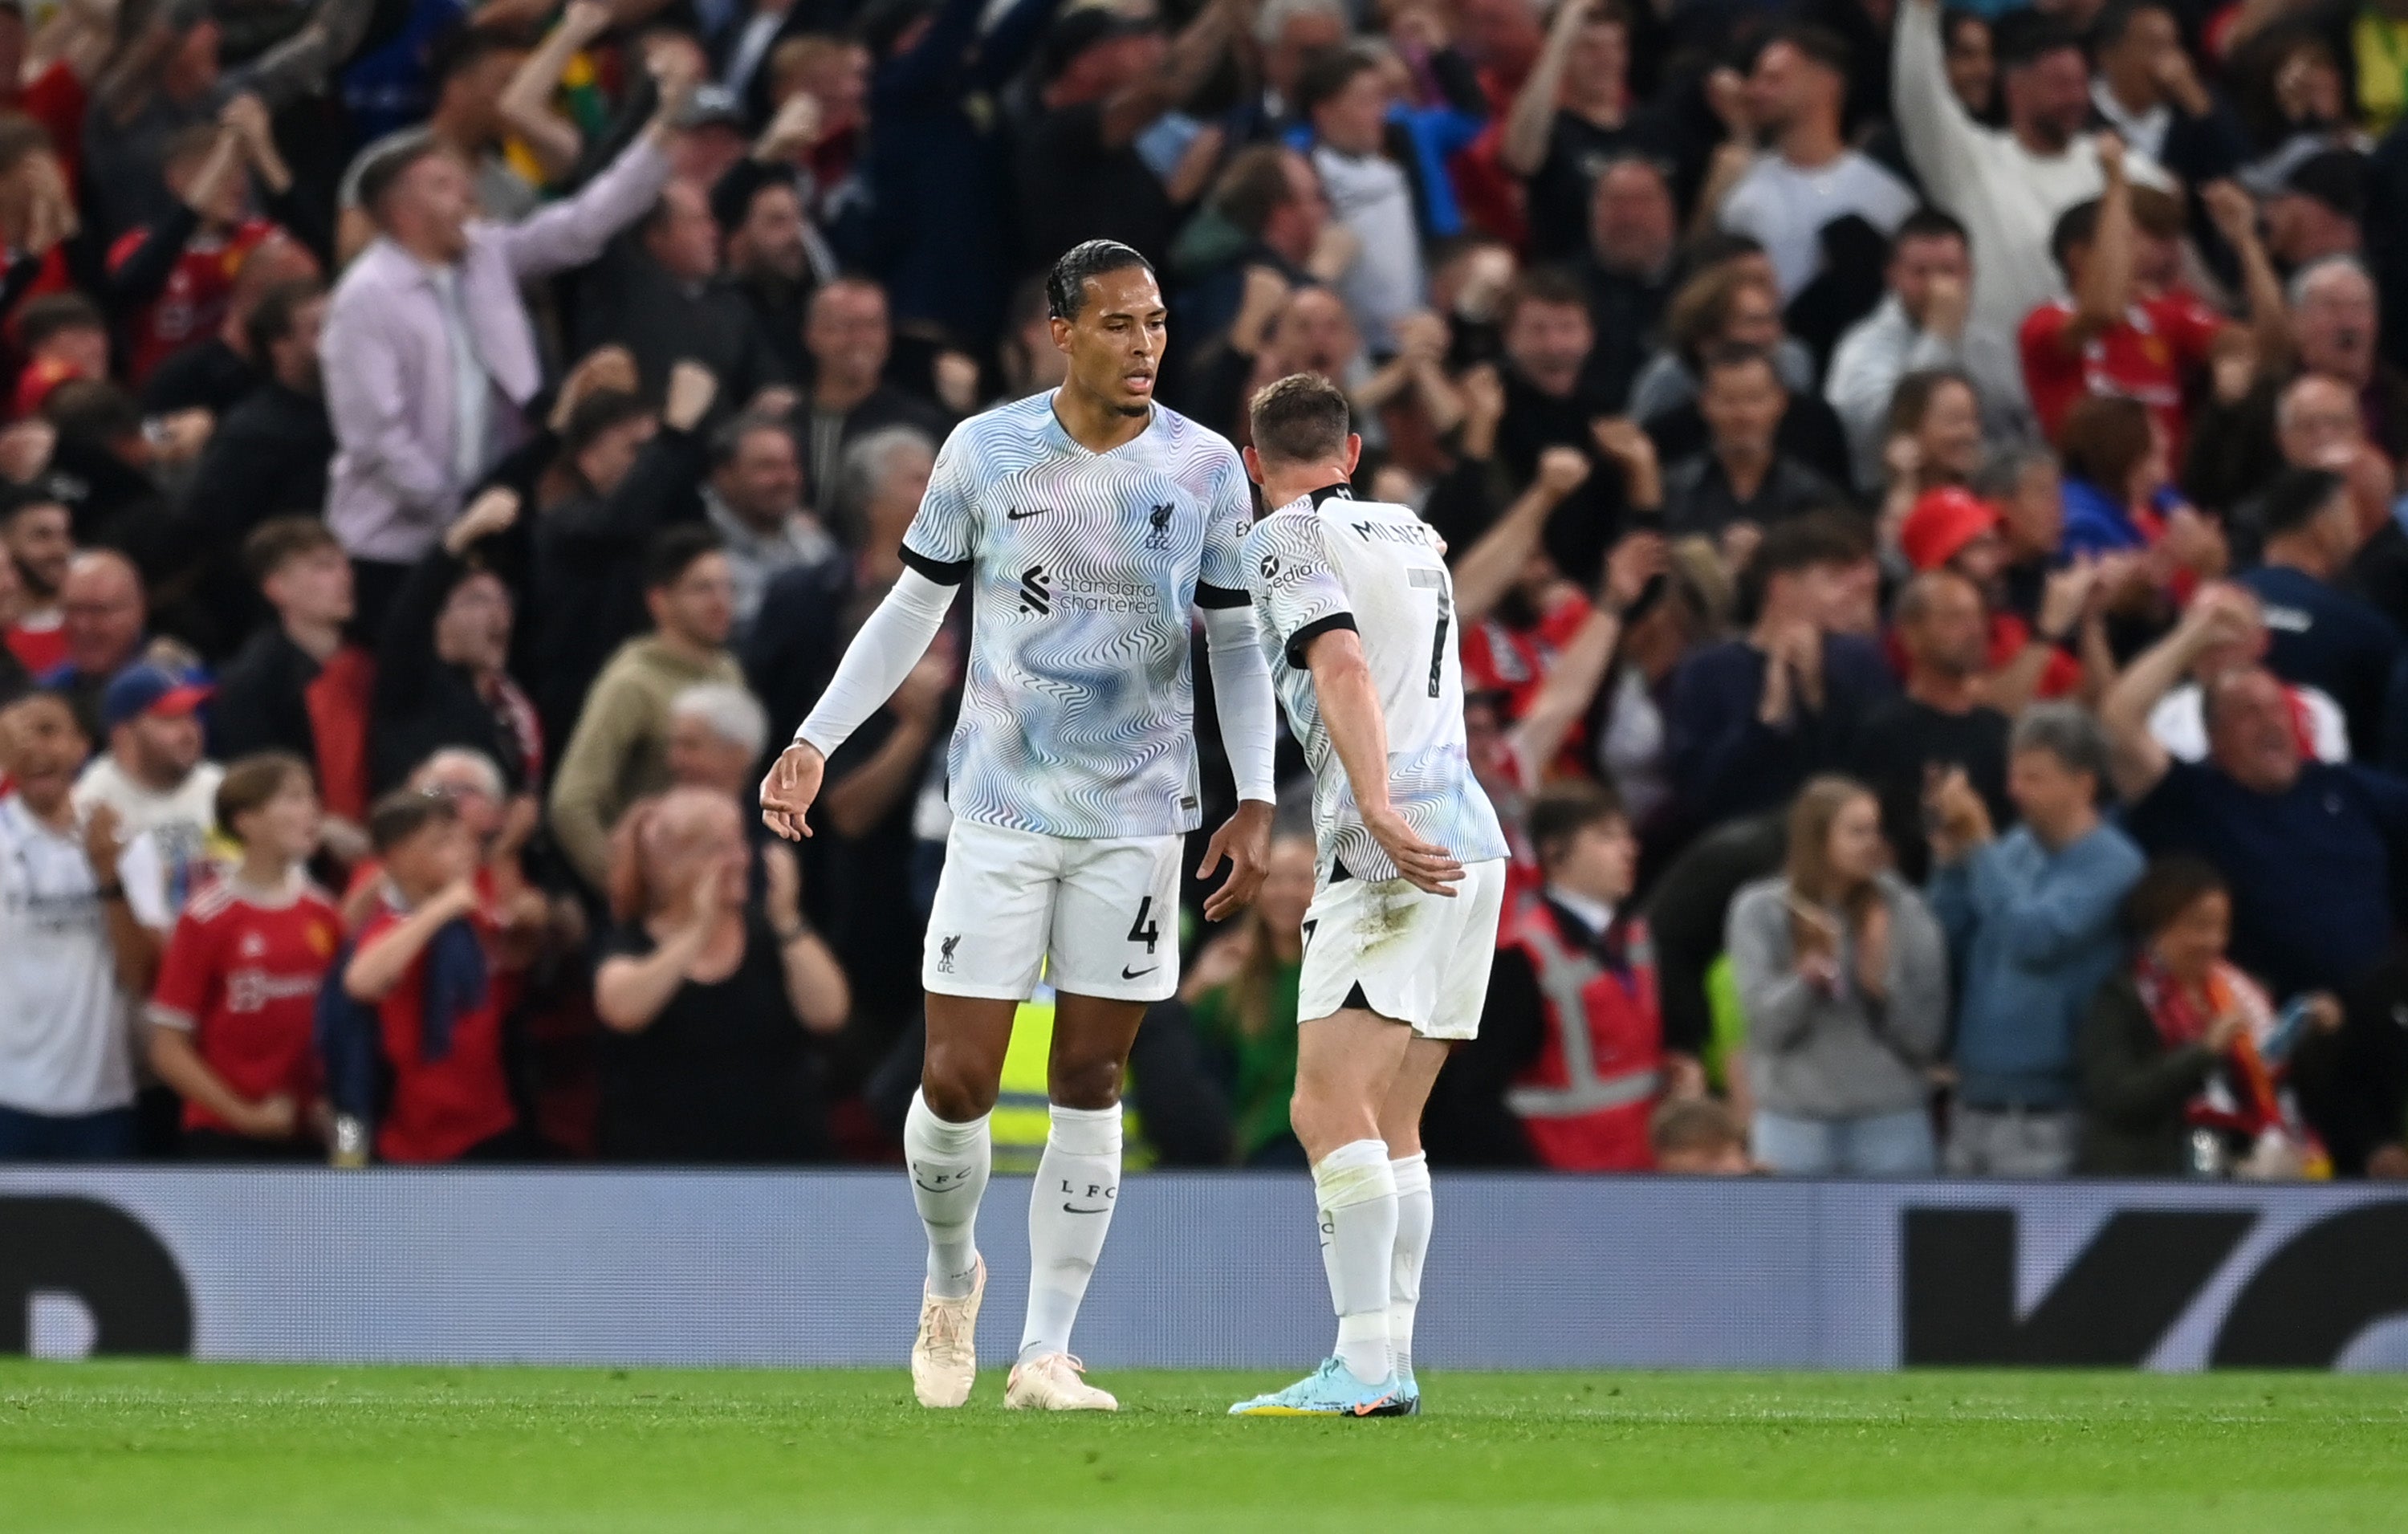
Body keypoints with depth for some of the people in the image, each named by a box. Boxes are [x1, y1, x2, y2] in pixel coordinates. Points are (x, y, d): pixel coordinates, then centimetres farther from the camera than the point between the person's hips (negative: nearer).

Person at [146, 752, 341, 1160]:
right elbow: (168, 1049, -6)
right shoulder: (207, 919, -7)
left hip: (307, 1137, 4)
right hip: (224, 1140, -4)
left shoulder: (322, 913, 7)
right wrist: (244, 1114, -11)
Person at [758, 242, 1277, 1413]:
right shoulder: (986, 451, -2)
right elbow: (914, 605, 9)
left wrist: (1254, 803, -3)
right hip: (1002, 810, -1)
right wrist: (815, 743, 5)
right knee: (957, 1084, -5)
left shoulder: (1205, 469, 0)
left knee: (1089, 1083, 1)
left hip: (1136, 819, 1)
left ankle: (1046, 1352, 7)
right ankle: (951, 1281, 24)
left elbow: (1235, 643, 6)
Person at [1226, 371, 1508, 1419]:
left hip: (1396, 858, -9)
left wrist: (1381, 812, -30)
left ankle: (1362, 1366, -25)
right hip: (1468, 846, 9)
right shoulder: (1412, 535, 22)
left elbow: (1345, 671, -19)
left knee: (1330, 1109, -15)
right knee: (1389, 1127, 13)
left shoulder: (1289, 539, -3)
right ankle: (1390, 1364, 12)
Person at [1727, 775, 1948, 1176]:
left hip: (1890, 1118, 0)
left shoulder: (1901, 910, 1)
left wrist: (1884, 985, -18)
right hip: (1795, 1119, 0)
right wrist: (1808, 980, -24)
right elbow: (1767, 1022, -6)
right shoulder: (1760, 911, 0)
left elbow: (1925, 1034, 0)